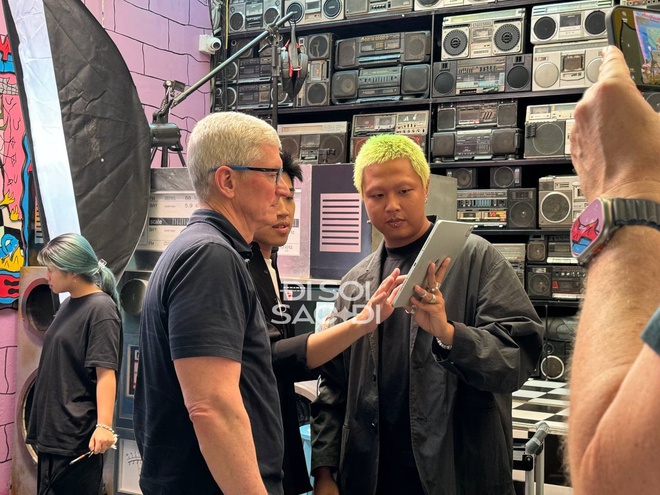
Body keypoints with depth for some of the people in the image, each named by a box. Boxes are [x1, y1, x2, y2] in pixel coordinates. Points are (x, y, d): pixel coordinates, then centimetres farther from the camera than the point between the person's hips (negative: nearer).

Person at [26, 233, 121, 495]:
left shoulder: (101, 308, -14)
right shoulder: (68, 304, 12)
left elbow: (106, 372, -21)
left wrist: (104, 425, -27)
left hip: (77, 436, -9)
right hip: (51, 429, 9)